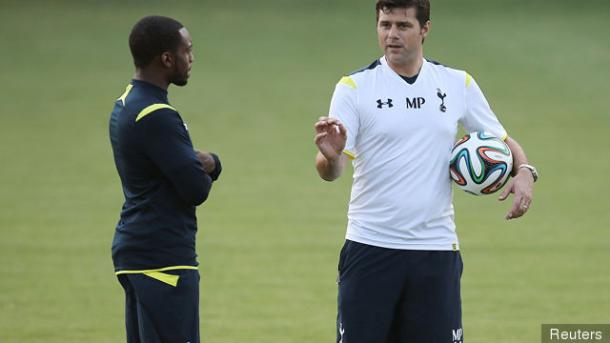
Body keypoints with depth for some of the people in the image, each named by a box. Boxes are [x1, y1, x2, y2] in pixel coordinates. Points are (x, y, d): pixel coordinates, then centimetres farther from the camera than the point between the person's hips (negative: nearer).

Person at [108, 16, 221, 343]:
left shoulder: (125, 106, 13)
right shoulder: (156, 116, -18)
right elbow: (197, 189, -19)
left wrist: (209, 162, -7)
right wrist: (204, 167, 5)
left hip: (133, 250, 10)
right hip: (163, 256, -10)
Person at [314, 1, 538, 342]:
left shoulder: (459, 84, 7)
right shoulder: (354, 87, -2)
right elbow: (331, 171, -9)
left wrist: (524, 171, -6)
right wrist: (331, 157, -33)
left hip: (436, 249, 2)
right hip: (370, 247, -2)